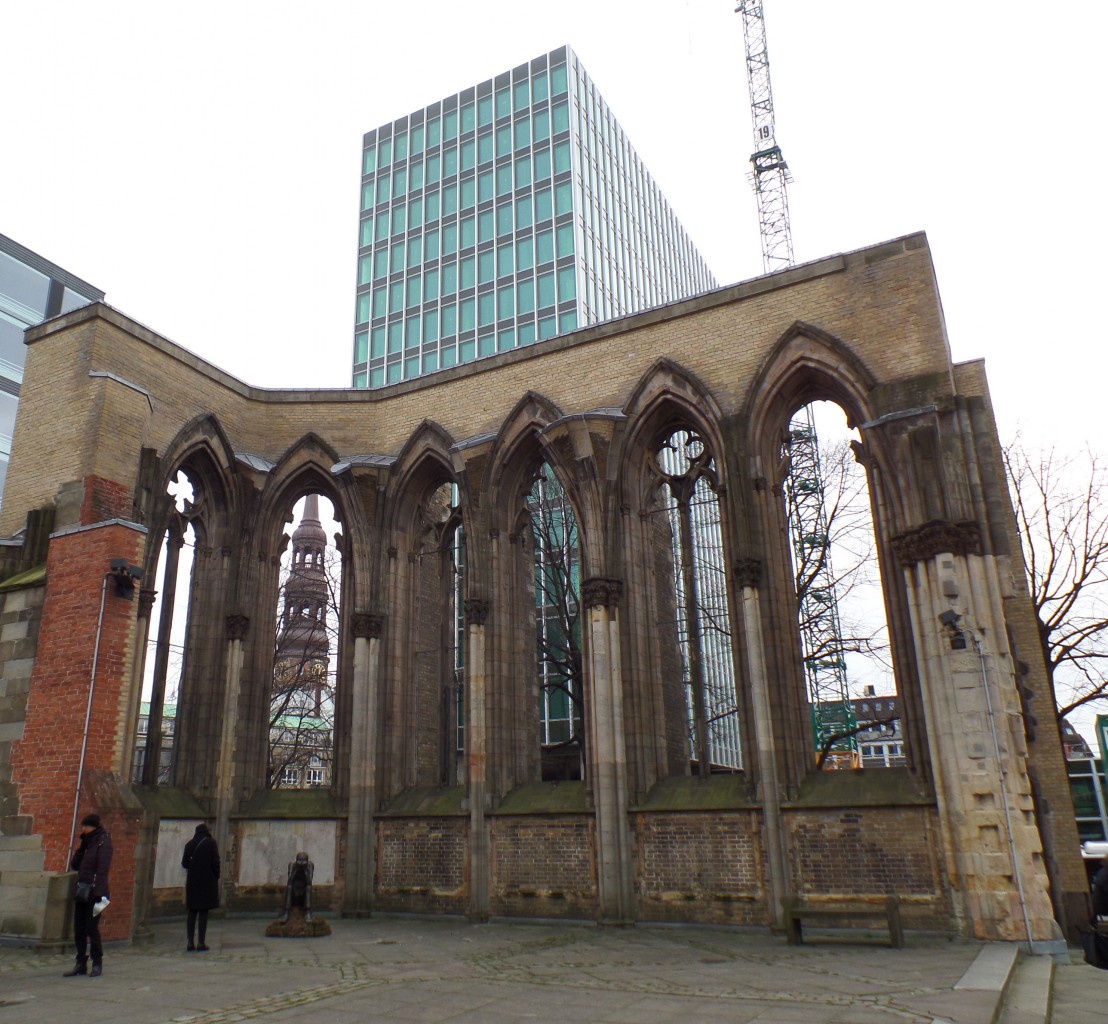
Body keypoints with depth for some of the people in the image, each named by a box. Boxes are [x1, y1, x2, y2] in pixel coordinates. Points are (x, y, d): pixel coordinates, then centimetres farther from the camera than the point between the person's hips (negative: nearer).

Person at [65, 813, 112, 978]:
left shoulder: (103, 842, -8)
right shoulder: (86, 843, 16)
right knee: (79, 930, 8)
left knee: (92, 928, -5)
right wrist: (80, 847, 1)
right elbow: (74, 866, 13)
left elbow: (102, 869, -15)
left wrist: (98, 892, -22)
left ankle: (97, 964, 6)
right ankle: (81, 964, 16)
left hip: (94, 893, -7)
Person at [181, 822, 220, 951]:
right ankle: (201, 943, -2)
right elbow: (215, 862, -9)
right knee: (203, 912, 0)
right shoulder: (211, 843, -5)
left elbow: (184, 863, 7)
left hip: (192, 882, 3)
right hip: (207, 881, -3)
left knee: (192, 912, 10)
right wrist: (216, 877, 5)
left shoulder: (189, 844, 5)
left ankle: (190, 942, 9)